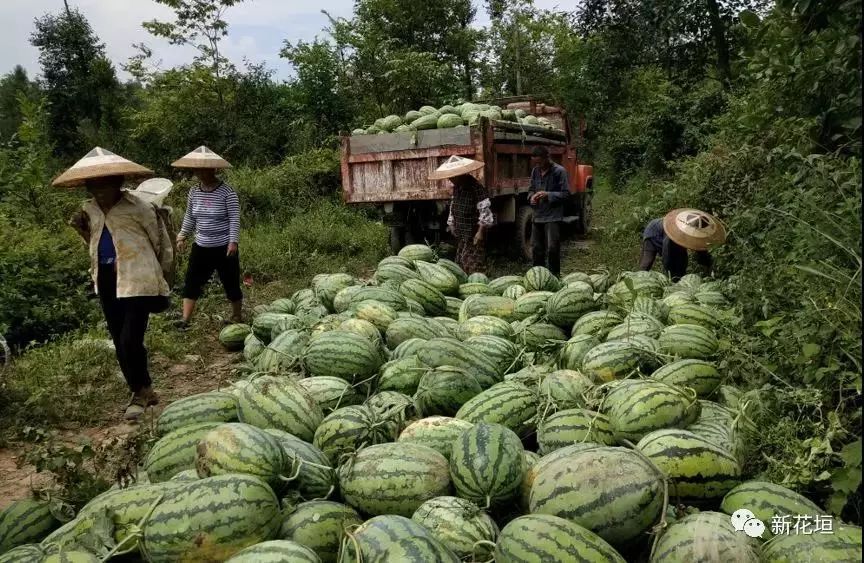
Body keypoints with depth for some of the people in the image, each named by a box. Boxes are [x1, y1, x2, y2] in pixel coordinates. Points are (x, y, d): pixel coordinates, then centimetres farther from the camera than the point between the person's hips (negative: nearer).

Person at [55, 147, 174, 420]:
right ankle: (142, 391, 27)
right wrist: (81, 229, 3)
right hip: (106, 281, 7)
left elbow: (159, 241, -2)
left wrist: (163, 271, 5)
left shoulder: (138, 207, -11)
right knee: (119, 342, 12)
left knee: (130, 340, -12)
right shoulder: (90, 210, 9)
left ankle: (141, 391, 11)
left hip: (136, 280, -7)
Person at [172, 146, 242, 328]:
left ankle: (237, 318, 25)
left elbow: (234, 219, -14)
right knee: (191, 282, 0)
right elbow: (189, 217, 14)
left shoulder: (227, 192, -12)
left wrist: (233, 241, -20)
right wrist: (182, 236, 7)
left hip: (224, 248, -5)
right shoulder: (194, 192, 4)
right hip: (201, 247, 5)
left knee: (231, 284, 7)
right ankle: (185, 320, 4)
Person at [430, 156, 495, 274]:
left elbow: (485, 210, -18)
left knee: (473, 267, -9)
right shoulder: (456, 187, 10)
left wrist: (481, 231, -20)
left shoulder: (476, 187, -17)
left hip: (474, 234, -8)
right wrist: (451, 224, 21)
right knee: (460, 265, 12)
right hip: (461, 234, 9)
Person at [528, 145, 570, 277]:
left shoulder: (559, 171, -9)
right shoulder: (535, 171, 10)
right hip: (538, 215, 6)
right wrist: (531, 197, -1)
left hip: (553, 216, -6)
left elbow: (565, 194, -10)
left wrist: (548, 195, -21)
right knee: (536, 247, 11)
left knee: (552, 248, -8)